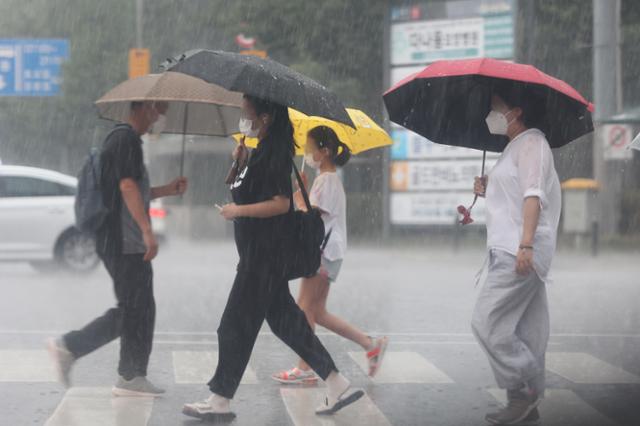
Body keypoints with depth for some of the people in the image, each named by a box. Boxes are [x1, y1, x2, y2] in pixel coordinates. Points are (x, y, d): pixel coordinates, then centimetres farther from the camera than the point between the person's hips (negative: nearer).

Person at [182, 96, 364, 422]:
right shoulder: (261, 151, 14)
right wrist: (237, 163, 7)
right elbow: (244, 191, 21)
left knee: (236, 326, -3)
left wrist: (238, 211, -17)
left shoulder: (274, 153, -16)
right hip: (259, 254, 10)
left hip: (263, 257, -10)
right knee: (285, 321, 12)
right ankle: (338, 385, 14)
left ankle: (220, 401, 5)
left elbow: (281, 203, -23)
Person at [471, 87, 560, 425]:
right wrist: (488, 192, 12)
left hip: (519, 252, -10)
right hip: (510, 252, 10)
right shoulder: (516, 147, 24)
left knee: (488, 322, -12)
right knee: (524, 331, 8)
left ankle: (526, 388, -8)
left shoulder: (531, 142, -6)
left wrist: (526, 244, -27)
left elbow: (533, 195, -18)